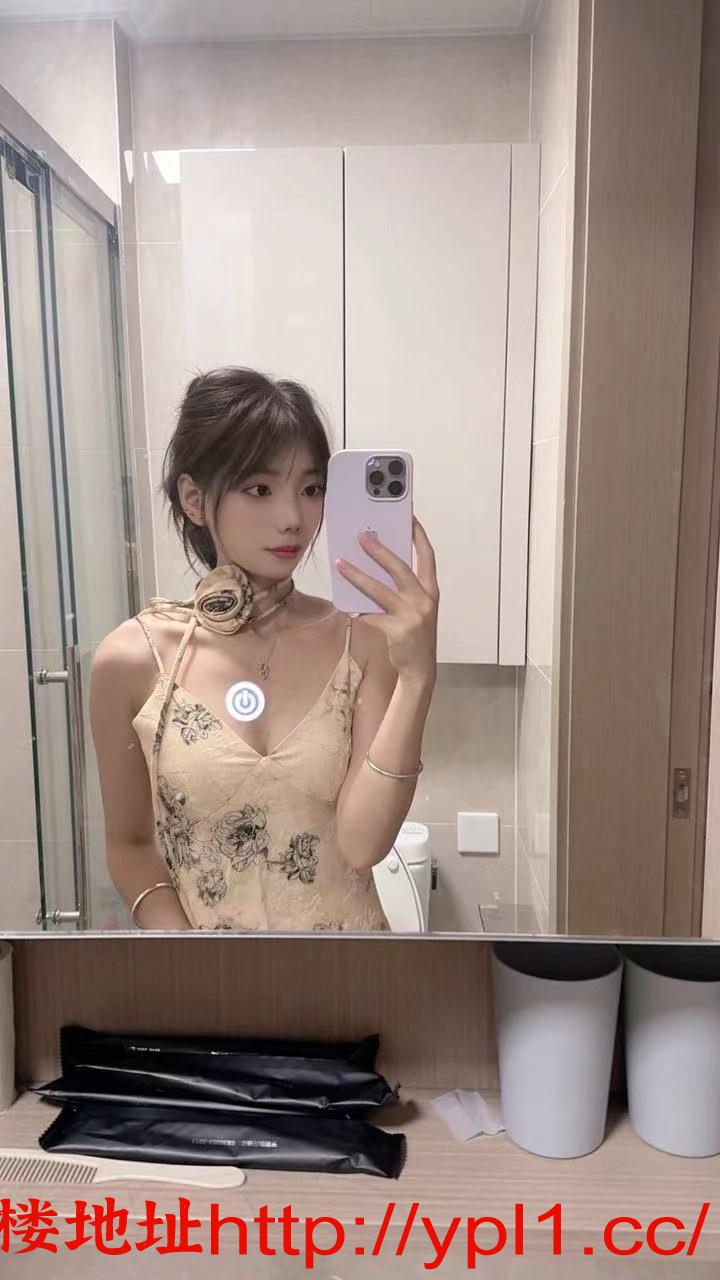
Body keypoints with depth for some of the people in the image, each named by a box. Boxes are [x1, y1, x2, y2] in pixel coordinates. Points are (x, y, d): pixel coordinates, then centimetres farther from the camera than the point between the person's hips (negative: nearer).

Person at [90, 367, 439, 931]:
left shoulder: (365, 639, -14)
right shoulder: (133, 659, -14)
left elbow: (362, 843, -21)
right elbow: (131, 844, -3)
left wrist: (417, 675, -30)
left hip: (348, 923, 1)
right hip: (196, 922, 0)